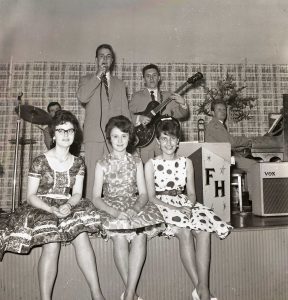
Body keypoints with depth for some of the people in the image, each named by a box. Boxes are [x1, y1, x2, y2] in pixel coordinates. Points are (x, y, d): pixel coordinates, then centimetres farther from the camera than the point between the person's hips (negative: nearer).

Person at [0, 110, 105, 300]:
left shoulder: (78, 163, 8)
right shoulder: (40, 162, -2)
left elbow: (77, 194, 3)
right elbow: (31, 196, -3)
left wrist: (68, 205, -20)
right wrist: (52, 210, -19)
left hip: (67, 208, 2)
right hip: (41, 208, -2)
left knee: (82, 235, -26)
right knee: (52, 244, -29)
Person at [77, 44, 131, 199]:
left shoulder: (119, 84, 24)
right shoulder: (86, 80, 16)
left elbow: (125, 111, 18)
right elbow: (82, 97, -7)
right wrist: (97, 76, -4)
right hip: (94, 136, -2)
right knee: (93, 176, -8)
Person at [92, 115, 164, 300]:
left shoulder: (136, 162, 10)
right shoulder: (102, 165, 5)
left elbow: (144, 194, 4)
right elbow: (96, 198, -1)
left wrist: (134, 209, -18)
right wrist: (115, 212, -20)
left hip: (135, 207, 1)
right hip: (111, 208, -1)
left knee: (140, 235, -30)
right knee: (119, 236, -32)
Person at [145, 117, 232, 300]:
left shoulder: (186, 163, 13)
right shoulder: (151, 164, 2)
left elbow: (191, 193, 11)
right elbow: (151, 197, -4)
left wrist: (188, 206, -13)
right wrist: (175, 209, -17)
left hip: (185, 204, 3)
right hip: (162, 205, -3)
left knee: (204, 231, -27)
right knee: (184, 232, -32)